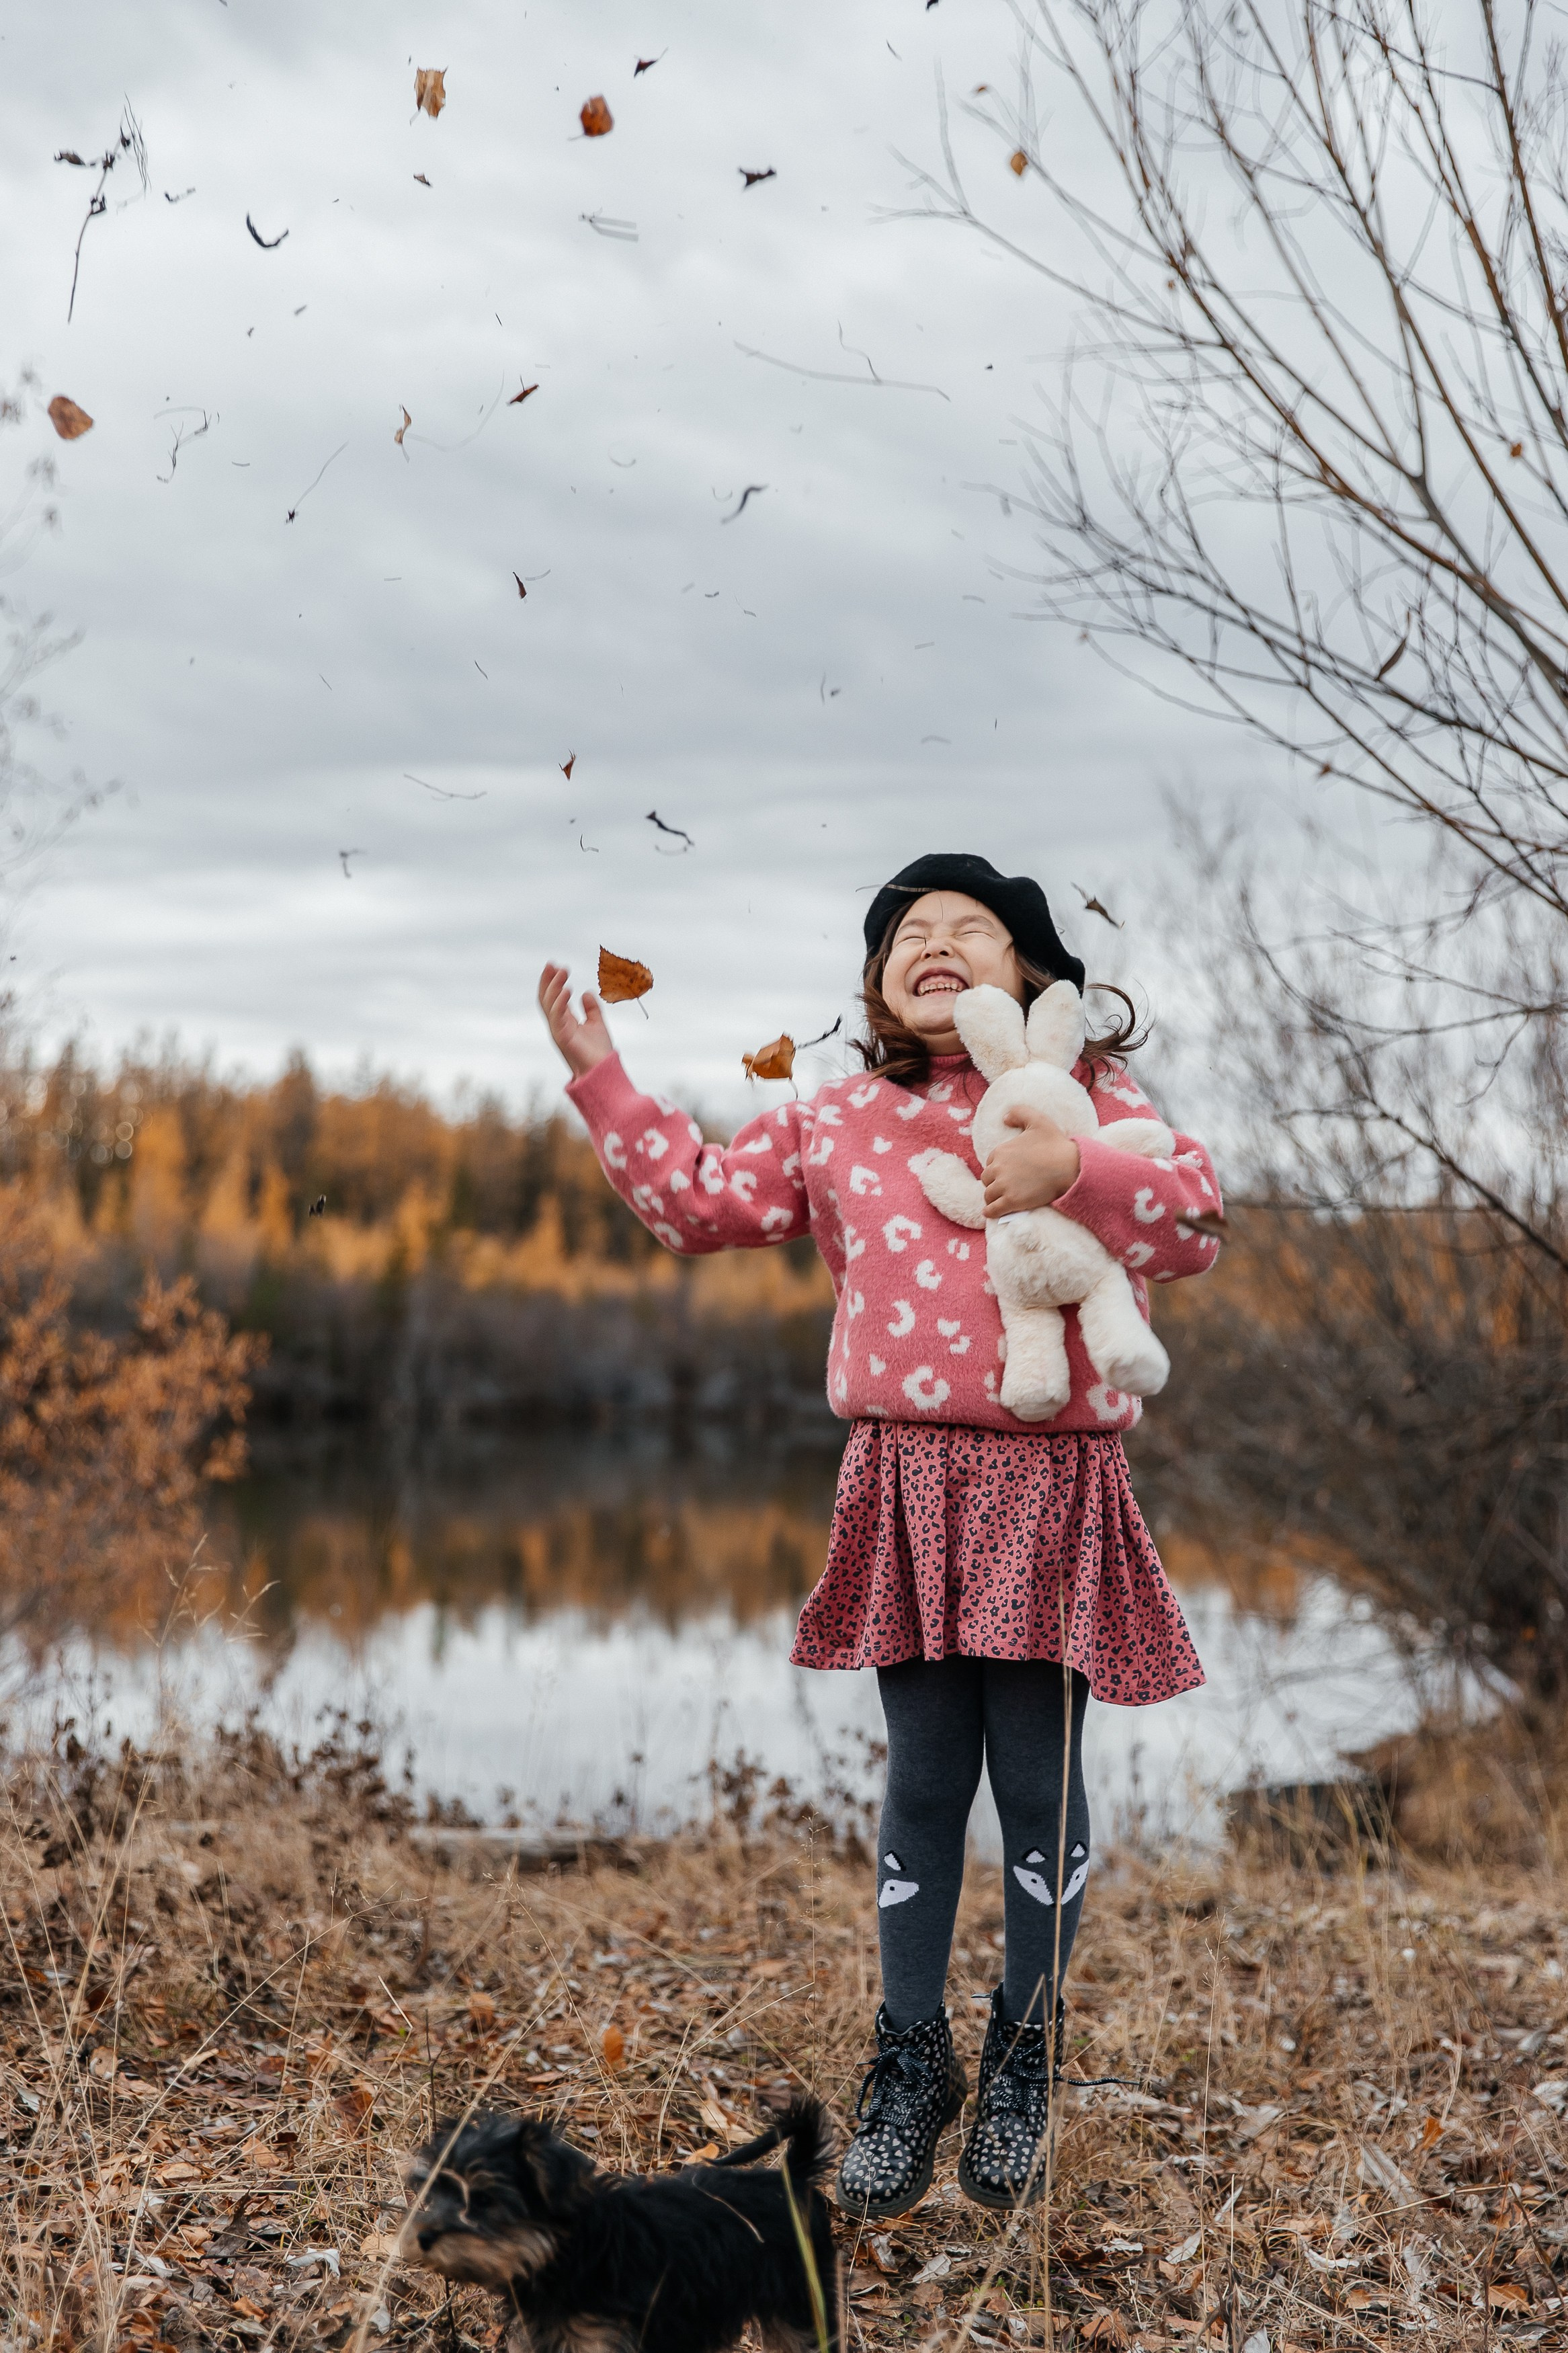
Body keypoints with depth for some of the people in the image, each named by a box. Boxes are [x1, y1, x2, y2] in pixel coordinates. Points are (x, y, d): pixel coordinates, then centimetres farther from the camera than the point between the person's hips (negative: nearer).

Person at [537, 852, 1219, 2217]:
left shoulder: (1090, 1099, 3)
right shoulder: (838, 1121, 10)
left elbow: (1195, 1223, -8)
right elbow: (703, 1198, 16)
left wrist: (1074, 1172, -23)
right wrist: (603, 1083, 12)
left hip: (1052, 1485, -1)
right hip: (906, 1485, 2)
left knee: (1038, 1779, 5)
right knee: (924, 1780, 7)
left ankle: (1025, 2055, 26)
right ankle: (911, 2062, 23)